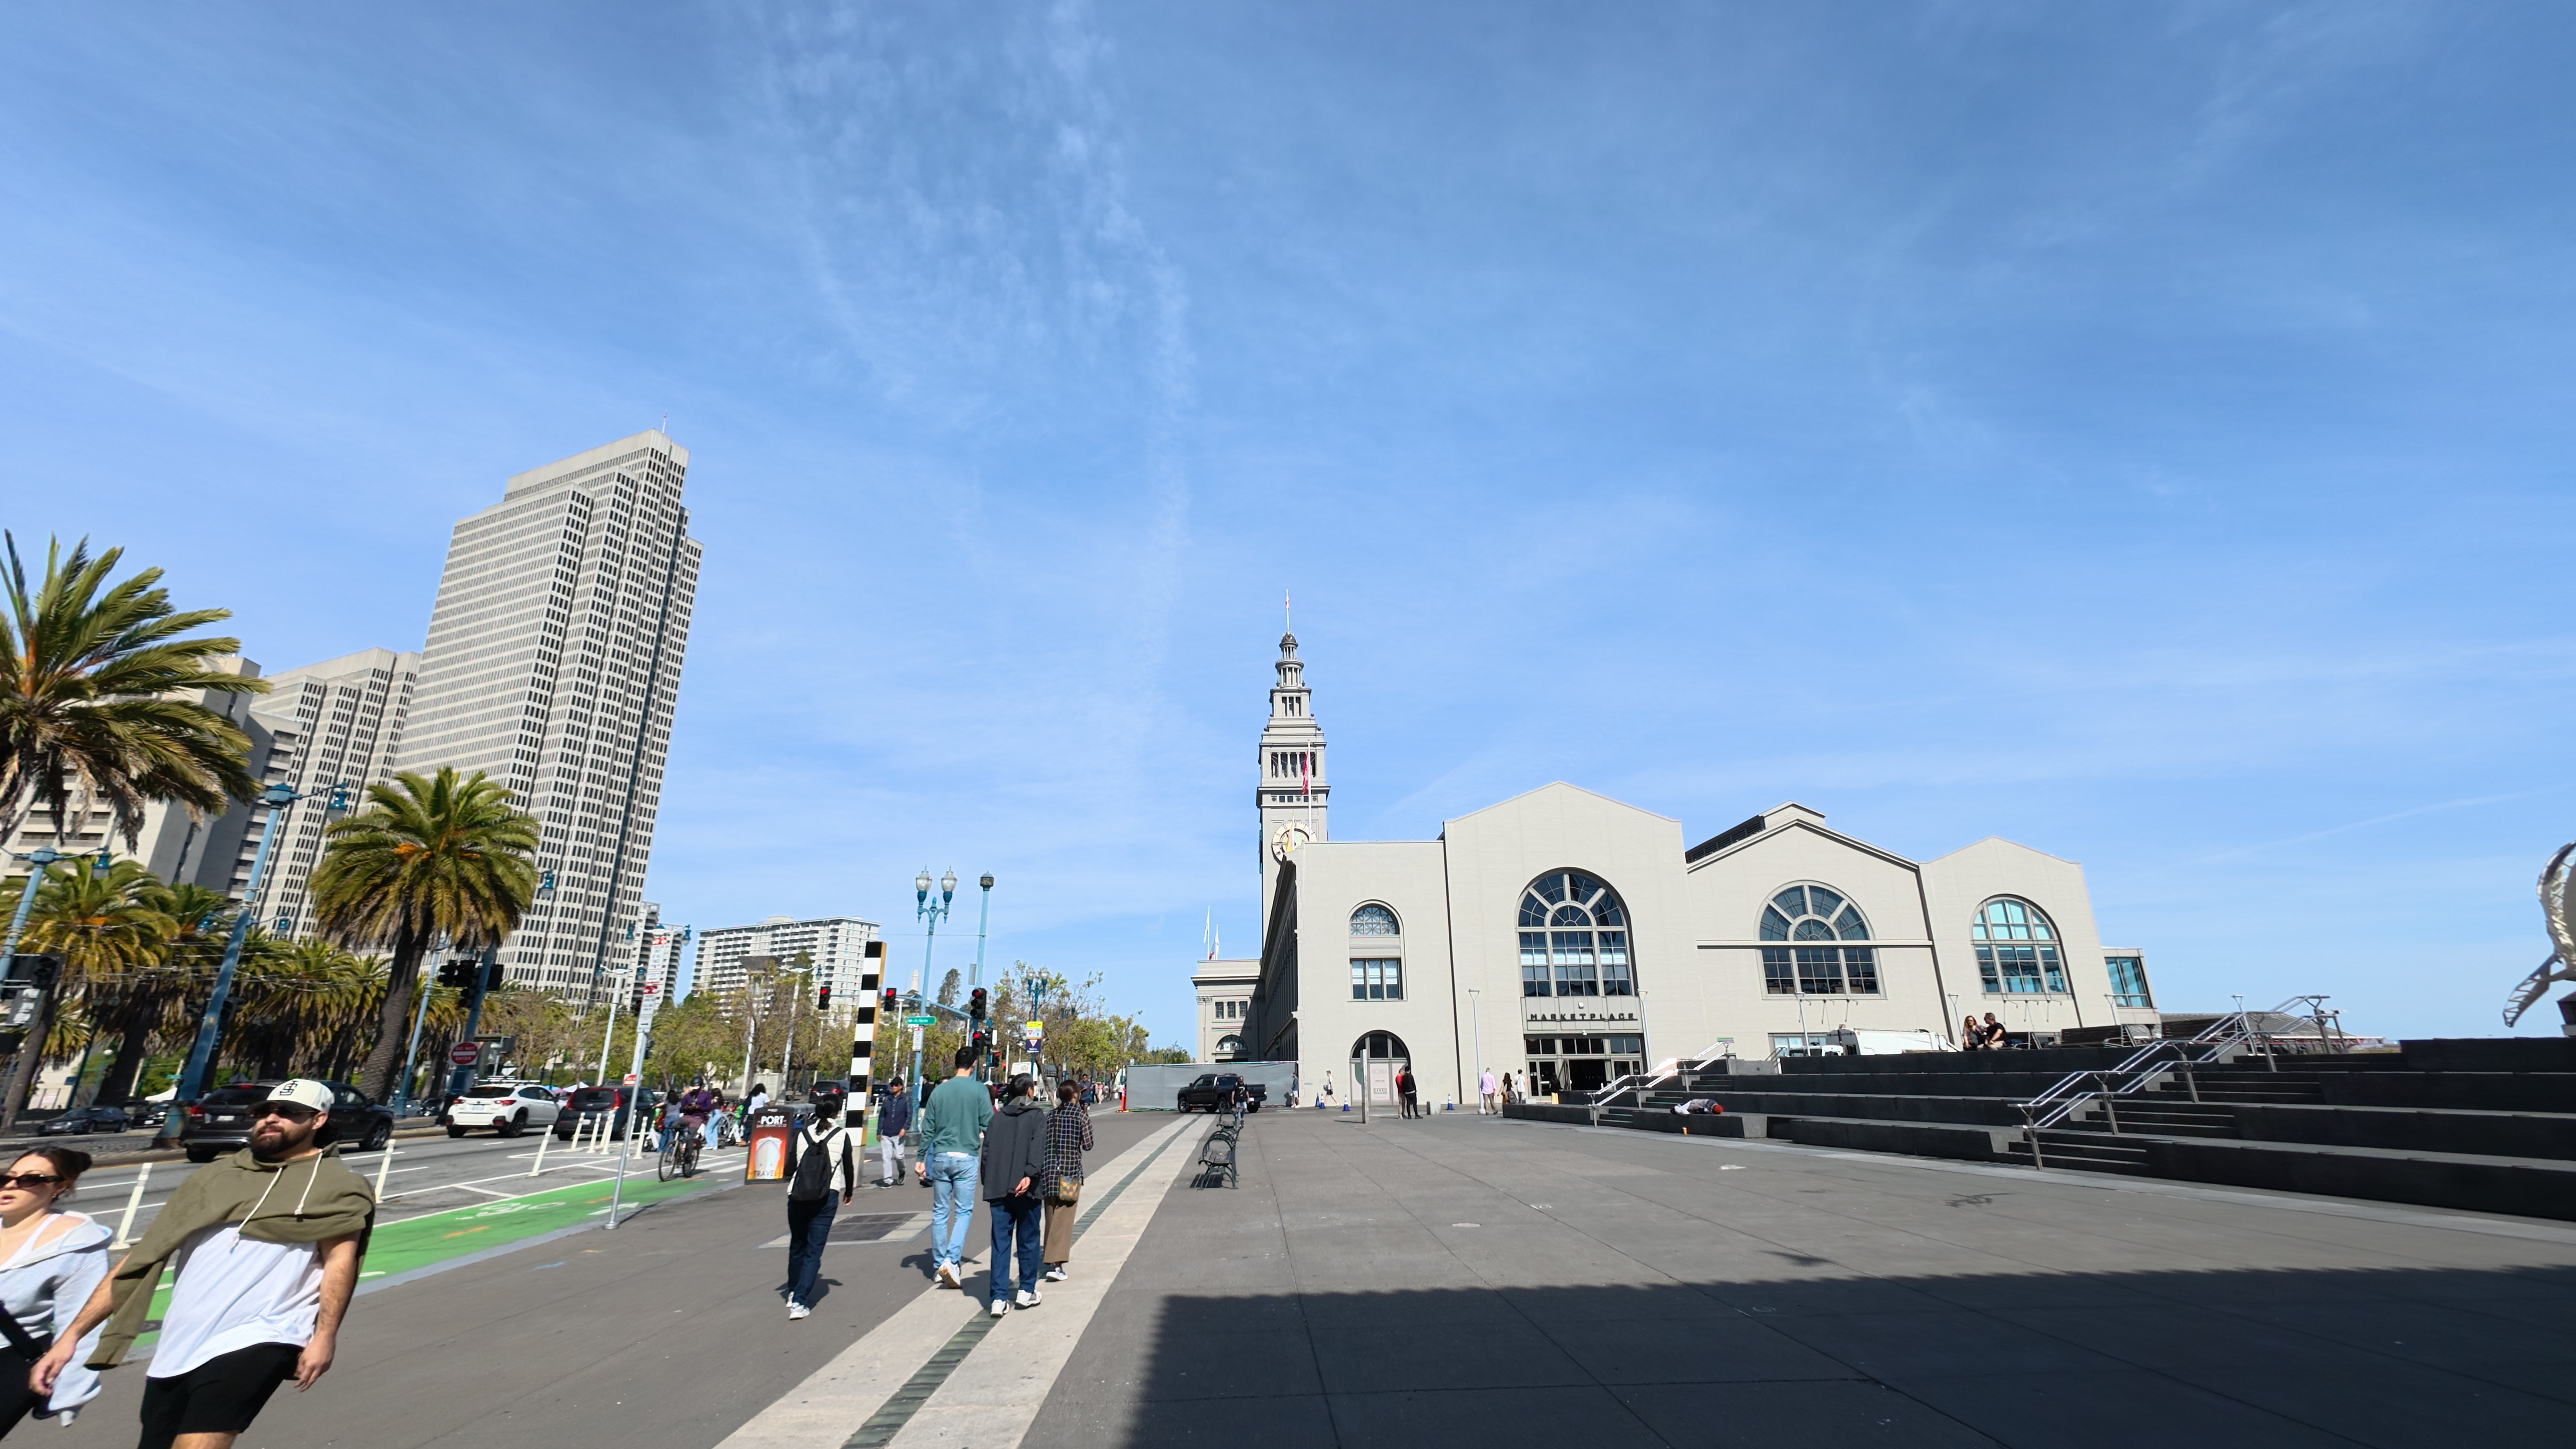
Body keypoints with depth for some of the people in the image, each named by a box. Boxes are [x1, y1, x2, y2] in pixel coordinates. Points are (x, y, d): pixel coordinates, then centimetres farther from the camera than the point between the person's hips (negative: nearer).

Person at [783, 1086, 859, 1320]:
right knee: (814, 1250, 3)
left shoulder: (801, 1133, 2)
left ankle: (794, 1292, 40)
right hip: (827, 1198, -3)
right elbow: (848, 1167, 5)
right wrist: (848, 1191, 24)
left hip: (797, 1196, 3)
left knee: (797, 1245, 22)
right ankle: (800, 1301, -7)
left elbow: (789, 1166, 4)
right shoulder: (842, 1135, -2)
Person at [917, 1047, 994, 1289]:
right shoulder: (979, 1090, -6)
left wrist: (922, 1158, 15)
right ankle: (952, 1260, -13)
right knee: (964, 1212, 2)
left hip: (941, 1157, 4)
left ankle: (939, 1266, 18)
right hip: (966, 1158, -4)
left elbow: (928, 1128, 8)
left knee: (940, 1212, 12)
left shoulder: (940, 1090, 5)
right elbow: (988, 1125, -6)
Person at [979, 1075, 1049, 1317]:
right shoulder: (1036, 1115, -1)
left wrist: (989, 1183, 16)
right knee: (1028, 1240, 11)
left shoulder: (998, 1117, 11)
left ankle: (999, 1299, 4)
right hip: (1025, 1188, -3)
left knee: (1001, 1242, 6)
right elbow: (1038, 1148, -16)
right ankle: (1027, 1292, 19)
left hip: (998, 1189, 4)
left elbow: (987, 1150, 10)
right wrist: (1030, 1175, -23)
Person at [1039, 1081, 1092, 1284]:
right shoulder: (1081, 1116, -6)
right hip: (1071, 1171, -5)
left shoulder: (1051, 1116, 8)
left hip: (1050, 1170, 5)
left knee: (1051, 1216, 17)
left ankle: (1051, 1255, 30)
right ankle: (1055, 1264, -10)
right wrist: (1086, 1119, 7)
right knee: (1064, 1218, -3)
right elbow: (1088, 1145, -3)